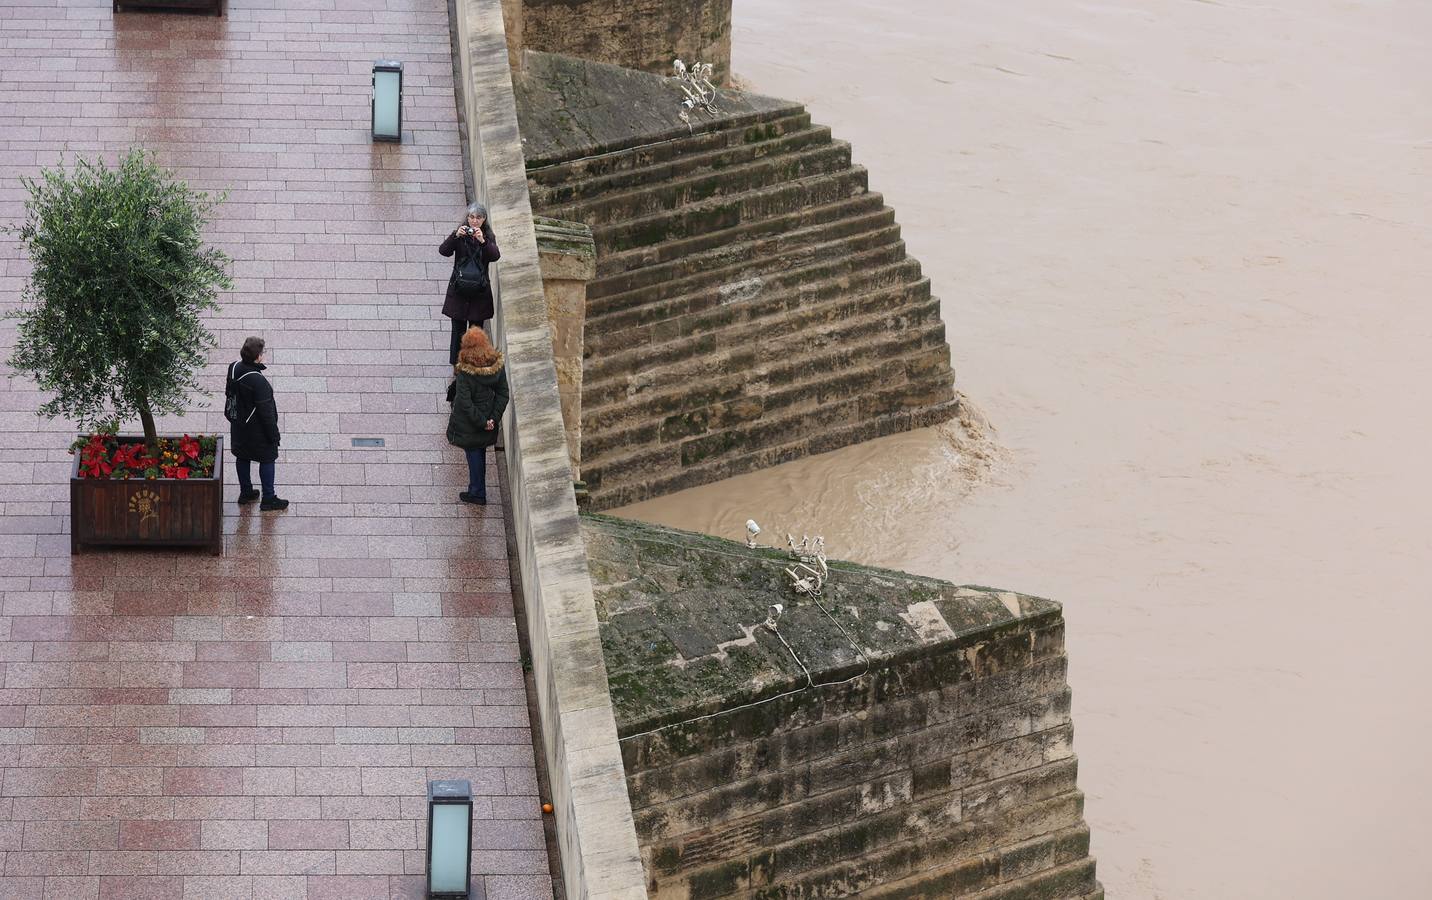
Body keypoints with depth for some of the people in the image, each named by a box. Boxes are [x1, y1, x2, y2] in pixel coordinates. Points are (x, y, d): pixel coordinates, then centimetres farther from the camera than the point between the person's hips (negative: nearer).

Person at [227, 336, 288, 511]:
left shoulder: (234, 369, -9)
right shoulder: (258, 382, -33)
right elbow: (266, 411, -25)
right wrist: (274, 434, -14)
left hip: (239, 425, 8)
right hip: (257, 429, -8)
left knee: (243, 458, 22)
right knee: (267, 459, 9)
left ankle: (245, 493, 37)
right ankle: (268, 498, 18)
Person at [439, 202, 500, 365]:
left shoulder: (488, 237, 3)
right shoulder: (460, 233, 0)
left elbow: (495, 256, -15)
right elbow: (443, 251, -14)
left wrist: (482, 241, -30)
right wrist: (456, 236, -28)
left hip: (479, 290, 1)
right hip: (459, 289, -1)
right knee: (458, 329, 1)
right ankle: (456, 365, 8)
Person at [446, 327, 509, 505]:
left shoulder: (465, 372, -29)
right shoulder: (497, 365, -14)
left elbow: (465, 403, -27)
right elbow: (503, 394, -8)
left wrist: (481, 422, -17)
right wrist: (494, 419, -7)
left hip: (469, 423, -5)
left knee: (474, 455, 14)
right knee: (480, 454, 26)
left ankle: (478, 493, 27)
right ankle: (476, 490, 45)